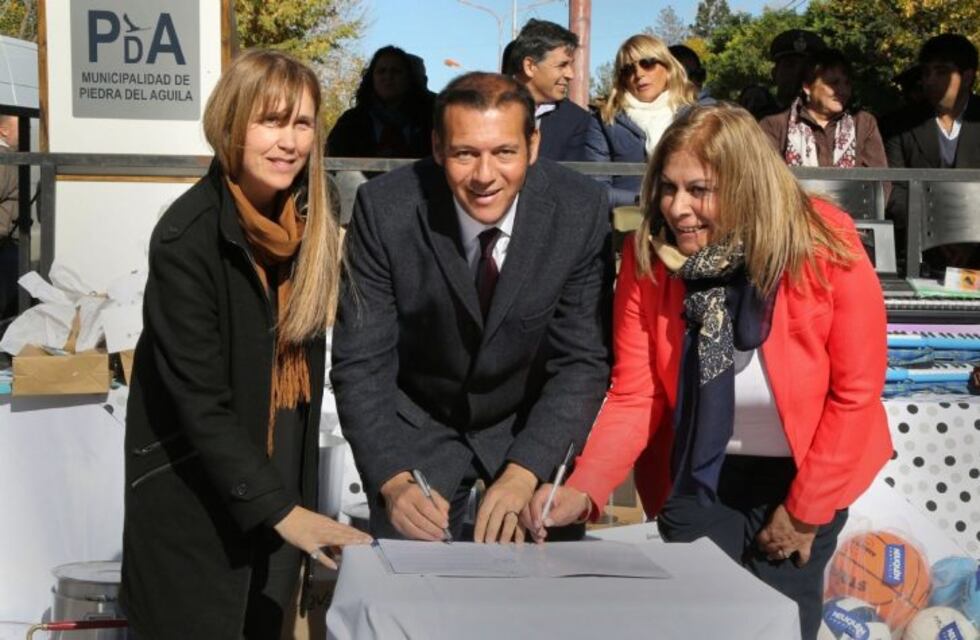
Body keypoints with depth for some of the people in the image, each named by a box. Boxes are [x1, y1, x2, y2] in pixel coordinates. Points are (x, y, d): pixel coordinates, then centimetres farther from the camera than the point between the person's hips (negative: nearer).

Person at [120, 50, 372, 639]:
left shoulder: (308, 221, -2)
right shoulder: (186, 238, -22)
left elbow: (303, 347, 6)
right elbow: (199, 401, -22)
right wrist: (281, 510, -25)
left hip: (279, 475, 6)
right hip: (193, 492, -6)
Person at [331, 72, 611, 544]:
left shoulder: (581, 211, -20)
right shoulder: (385, 210, -23)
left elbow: (581, 362, -15)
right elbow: (360, 365, -19)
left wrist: (523, 474, -28)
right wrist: (394, 480, -34)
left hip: (534, 424, 1)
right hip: (416, 426, -1)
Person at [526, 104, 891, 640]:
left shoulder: (825, 249, -23)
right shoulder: (647, 256, -16)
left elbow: (855, 392, -14)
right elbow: (634, 396, -13)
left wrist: (804, 511, -10)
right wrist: (583, 490, -29)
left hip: (805, 471, -1)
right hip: (698, 474, 2)